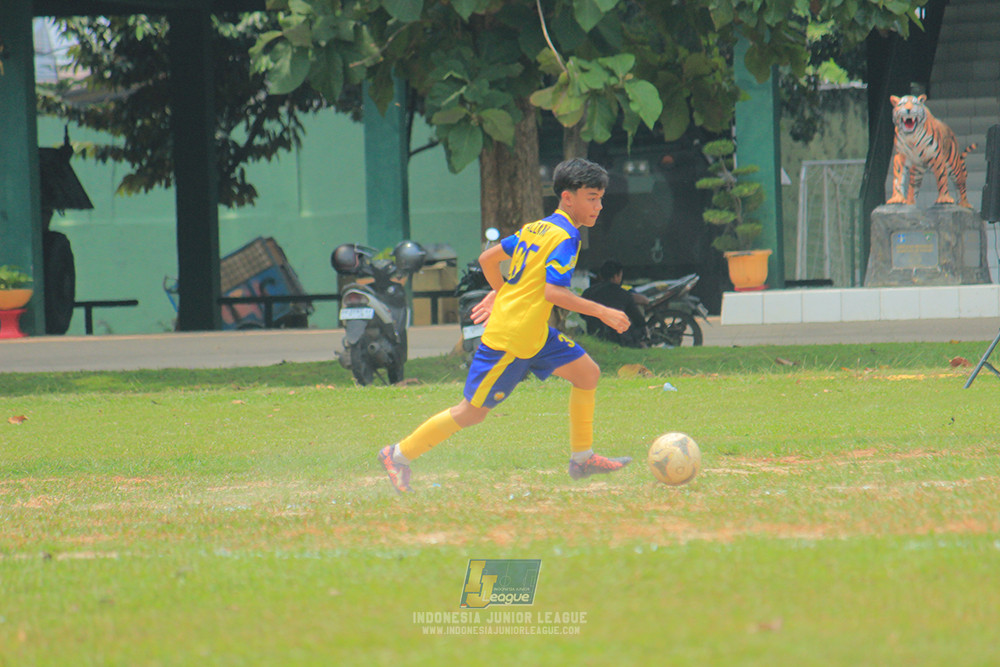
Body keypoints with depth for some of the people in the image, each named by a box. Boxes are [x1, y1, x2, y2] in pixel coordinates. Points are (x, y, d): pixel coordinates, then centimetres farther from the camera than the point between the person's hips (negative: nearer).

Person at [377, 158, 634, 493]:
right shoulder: (565, 238, -15)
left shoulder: (536, 228, 12)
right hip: (511, 339, -10)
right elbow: (553, 291, -26)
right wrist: (601, 312, -21)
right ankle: (400, 455, 10)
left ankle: (582, 458, 14)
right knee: (472, 412, -1)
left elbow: (488, 258, 18)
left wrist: (500, 293, 32)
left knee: (587, 373, 8)